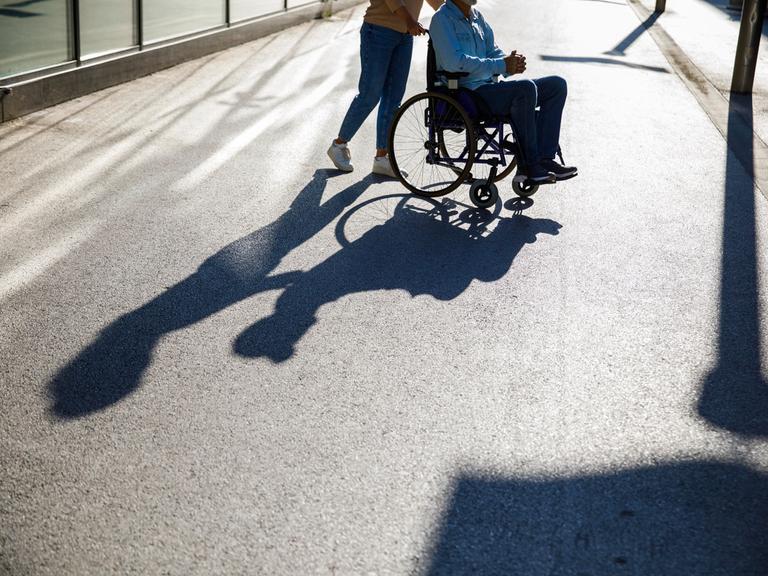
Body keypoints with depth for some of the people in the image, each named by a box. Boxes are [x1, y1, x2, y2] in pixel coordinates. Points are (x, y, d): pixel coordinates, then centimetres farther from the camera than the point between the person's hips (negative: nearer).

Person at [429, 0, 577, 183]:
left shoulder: (477, 17, 20)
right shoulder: (442, 19, -6)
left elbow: (493, 51, 21)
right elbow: (453, 62, -20)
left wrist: (513, 63, -4)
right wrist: (501, 65, -20)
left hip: (490, 87, 9)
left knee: (557, 85, -3)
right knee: (525, 88, -32)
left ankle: (544, 159, -13)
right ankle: (528, 165, -22)